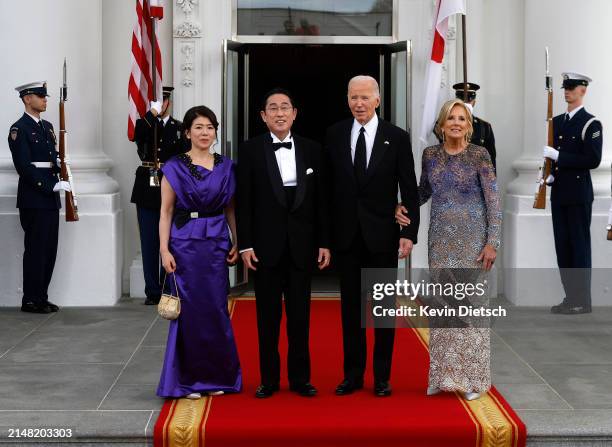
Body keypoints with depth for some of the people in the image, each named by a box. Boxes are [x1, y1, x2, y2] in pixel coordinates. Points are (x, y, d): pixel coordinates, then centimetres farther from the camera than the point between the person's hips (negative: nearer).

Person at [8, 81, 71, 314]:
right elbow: (24, 166, -16)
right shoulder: (19, 129, -9)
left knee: (49, 249, 9)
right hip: (33, 199, -8)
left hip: (50, 198, 8)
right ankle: (31, 300, 4)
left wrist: (58, 162, 2)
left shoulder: (47, 126, 17)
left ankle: (41, 297, 17)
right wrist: (52, 186, -19)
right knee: (35, 249, -4)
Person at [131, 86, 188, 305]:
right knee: (149, 244, 3)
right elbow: (135, 135, -18)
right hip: (147, 192, 0)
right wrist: (152, 113, -18)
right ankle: (152, 291, 8)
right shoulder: (144, 125, 7)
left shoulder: (180, 128, 8)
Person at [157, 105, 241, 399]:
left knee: (217, 309, 4)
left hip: (216, 245, 3)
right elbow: (165, 212, -2)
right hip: (185, 244, -2)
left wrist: (237, 242, 2)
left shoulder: (226, 167, 8)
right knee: (189, 310, 0)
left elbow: (231, 209, 11)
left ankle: (217, 376, 18)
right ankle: (189, 379, 11)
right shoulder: (175, 167, 0)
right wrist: (164, 249, -9)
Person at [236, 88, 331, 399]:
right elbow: (244, 201, -2)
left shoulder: (311, 149, 5)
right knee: (268, 314, 6)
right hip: (266, 244, -1)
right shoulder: (250, 150, -1)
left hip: (301, 244, 2)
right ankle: (269, 378, 15)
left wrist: (324, 242, 2)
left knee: (300, 313, 7)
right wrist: (245, 244, -8)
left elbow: (320, 199, 6)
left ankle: (300, 377, 17)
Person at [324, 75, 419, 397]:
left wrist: (409, 232, -9)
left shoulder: (397, 138, -3)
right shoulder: (334, 135, 3)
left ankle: (382, 376, 17)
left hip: (382, 236, -2)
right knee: (350, 307, 8)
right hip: (346, 235, 2)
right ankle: (353, 374, 18)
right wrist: (325, 234, 2)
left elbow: (409, 191, -2)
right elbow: (329, 186, 6)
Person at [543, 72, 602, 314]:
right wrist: (551, 176, 5)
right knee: (563, 246, 8)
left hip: (579, 194, -7)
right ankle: (570, 297, 14)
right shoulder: (557, 121, 15)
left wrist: (558, 156, -18)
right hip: (559, 193, 7)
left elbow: (593, 159, -15)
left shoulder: (591, 124, -6)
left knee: (580, 246, -3)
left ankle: (582, 301, 2)